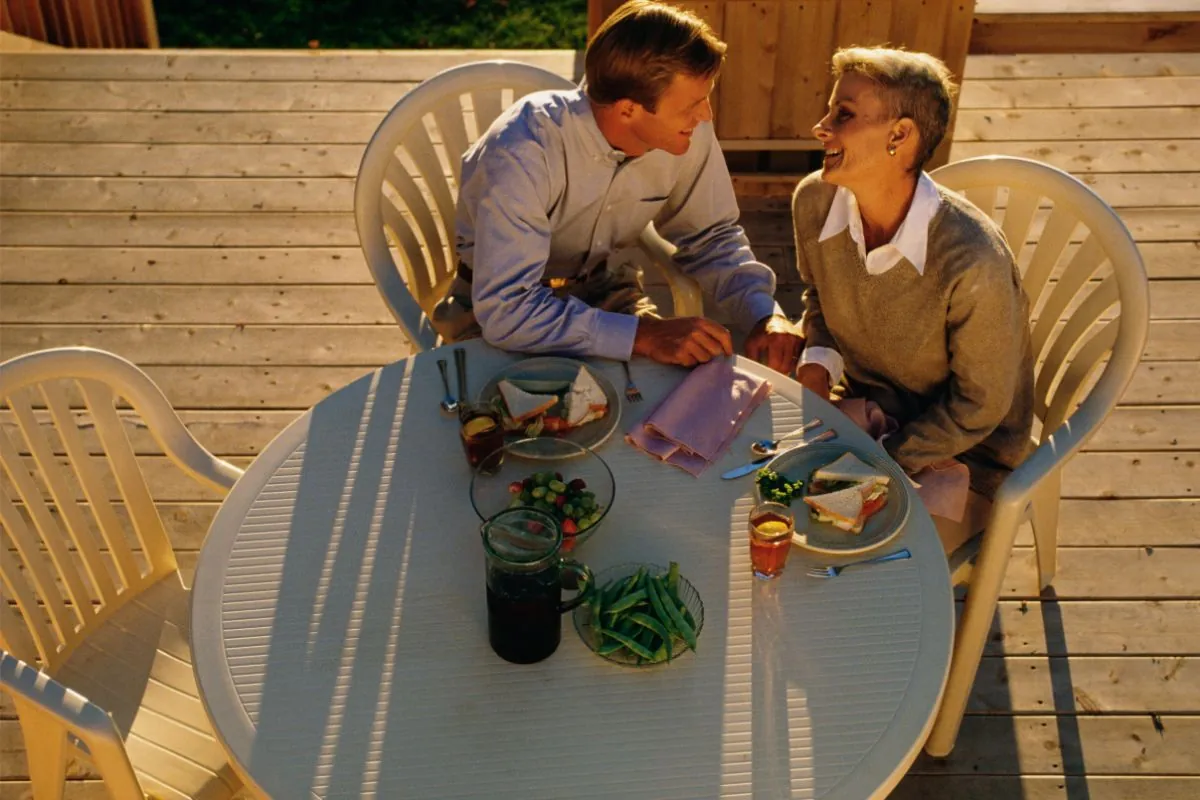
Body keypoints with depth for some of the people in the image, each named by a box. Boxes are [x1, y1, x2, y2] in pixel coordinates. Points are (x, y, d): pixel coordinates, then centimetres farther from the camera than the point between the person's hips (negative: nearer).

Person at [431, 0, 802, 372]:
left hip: (602, 289, 4)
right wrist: (645, 336, -42)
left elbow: (709, 236, -2)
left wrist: (764, 312, -19)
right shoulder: (524, 150, -33)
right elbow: (506, 309, -38)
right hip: (499, 306, -4)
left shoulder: (689, 133, -18)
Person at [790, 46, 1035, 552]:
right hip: (860, 407, 6)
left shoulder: (974, 264, -32)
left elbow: (980, 406, -18)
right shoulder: (814, 202, -14)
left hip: (960, 453, -5)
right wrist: (818, 358, -10)